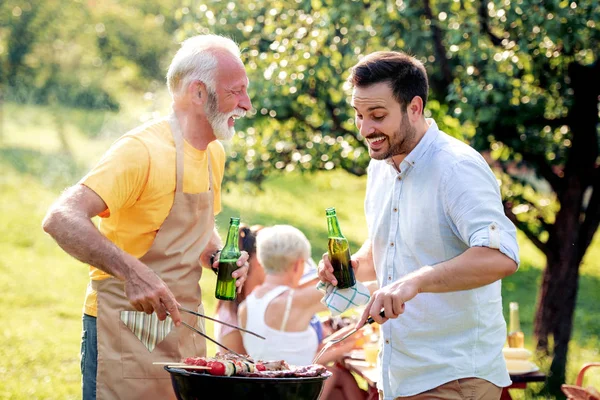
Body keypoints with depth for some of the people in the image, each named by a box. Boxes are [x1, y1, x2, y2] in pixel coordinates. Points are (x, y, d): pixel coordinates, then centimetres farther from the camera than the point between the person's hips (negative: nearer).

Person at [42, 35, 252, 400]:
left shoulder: (214, 154, 9)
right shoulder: (142, 150, -18)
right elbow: (61, 219, -29)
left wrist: (219, 256, 3)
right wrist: (131, 271, -40)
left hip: (183, 326, 8)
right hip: (127, 328, -8)